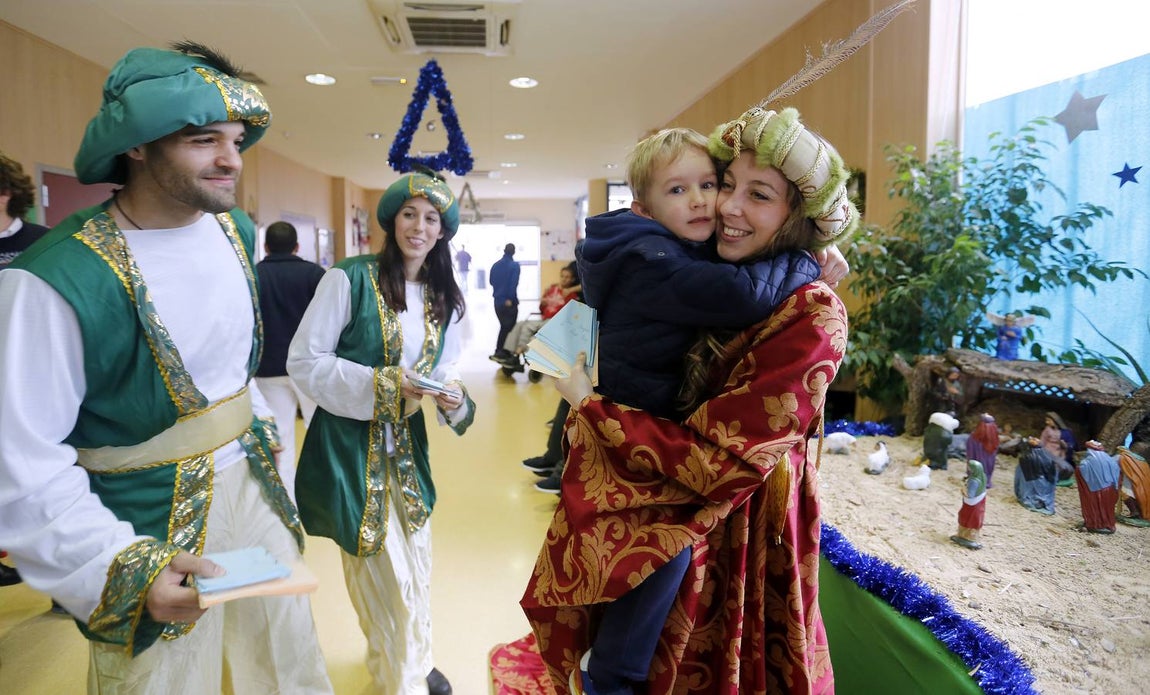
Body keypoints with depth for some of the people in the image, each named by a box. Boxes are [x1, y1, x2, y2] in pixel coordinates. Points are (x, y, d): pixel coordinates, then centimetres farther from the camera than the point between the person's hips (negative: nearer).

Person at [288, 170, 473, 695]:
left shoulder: (444, 298, 5)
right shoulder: (350, 278, -14)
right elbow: (303, 361, -14)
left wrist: (451, 395, -10)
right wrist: (381, 385, -23)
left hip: (407, 445, 6)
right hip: (351, 444, -6)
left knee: (416, 565, 17)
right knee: (382, 569, 5)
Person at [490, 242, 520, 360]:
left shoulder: (495, 265, 5)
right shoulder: (514, 265, -12)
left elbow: (491, 281, 12)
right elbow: (514, 283, -19)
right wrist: (510, 298, -14)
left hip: (498, 300, 6)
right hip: (509, 302, -6)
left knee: (503, 326, 18)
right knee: (509, 327, 4)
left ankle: (499, 351, 20)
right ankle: (501, 352, 2)